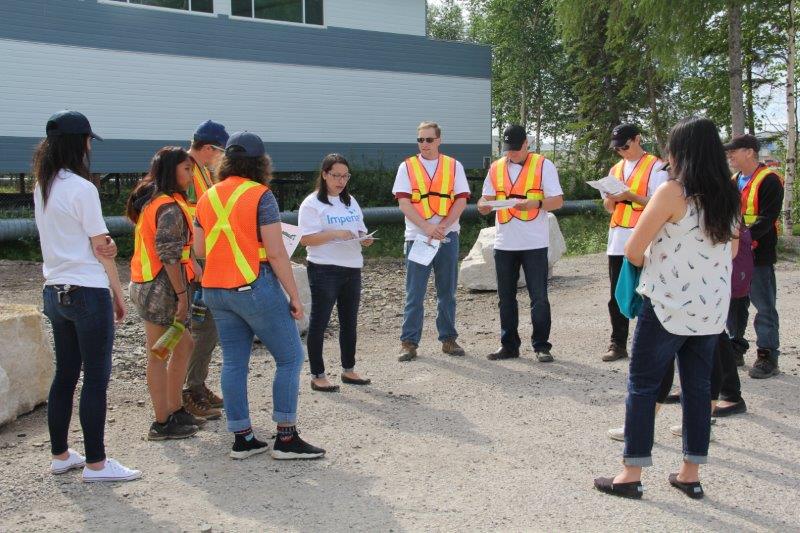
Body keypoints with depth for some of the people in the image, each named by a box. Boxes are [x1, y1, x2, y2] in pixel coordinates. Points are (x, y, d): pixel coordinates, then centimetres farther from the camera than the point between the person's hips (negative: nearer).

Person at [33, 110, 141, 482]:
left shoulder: (42, 188, 11)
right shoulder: (81, 188, -14)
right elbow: (102, 248, -10)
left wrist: (103, 246, -1)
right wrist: (118, 295, -1)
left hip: (55, 292, 8)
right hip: (88, 291, -8)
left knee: (65, 373, 15)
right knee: (96, 377, -2)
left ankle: (60, 455, 23)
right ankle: (95, 463, 2)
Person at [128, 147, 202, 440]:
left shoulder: (151, 201, 15)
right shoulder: (170, 207, -16)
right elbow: (169, 256, -21)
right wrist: (182, 295, -19)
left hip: (147, 286, 10)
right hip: (161, 287, -10)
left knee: (184, 345, 18)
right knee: (159, 355, -1)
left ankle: (175, 410, 27)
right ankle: (162, 423, 8)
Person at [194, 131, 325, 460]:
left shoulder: (207, 198, 9)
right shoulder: (260, 196, -11)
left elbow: (199, 250, 14)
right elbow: (276, 253, -14)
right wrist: (294, 296, -9)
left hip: (216, 292, 7)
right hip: (255, 286, -7)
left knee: (234, 363, 11)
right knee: (290, 358, 3)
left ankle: (242, 439, 14)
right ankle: (286, 439, 3)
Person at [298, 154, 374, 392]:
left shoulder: (350, 202, 15)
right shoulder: (312, 203, -6)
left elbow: (360, 232, 20)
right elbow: (305, 239, -13)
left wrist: (364, 239, -3)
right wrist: (335, 234, -24)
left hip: (352, 269, 7)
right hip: (325, 271, -7)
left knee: (349, 322, 13)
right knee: (319, 323, -1)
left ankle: (348, 369, 25)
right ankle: (317, 375, 4)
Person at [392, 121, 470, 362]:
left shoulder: (454, 166, 7)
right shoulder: (407, 167, 4)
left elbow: (461, 201, 0)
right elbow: (404, 203, -4)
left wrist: (442, 227, -13)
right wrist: (427, 228, -15)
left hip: (448, 237, 1)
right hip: (417, 237, -1)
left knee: (447, 292, 8)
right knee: (414, 293, 0)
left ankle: (448, 339, 16)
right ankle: (409, 342, 4)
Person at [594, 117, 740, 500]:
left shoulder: (672, 192, -15)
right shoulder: (728, 196, 5)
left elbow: (633, 251, -13)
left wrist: (651, 263, 7)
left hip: (668, 306, -6)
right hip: (712, 308, 6)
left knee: (642, 386, 4)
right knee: (698, 387, 12)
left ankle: (631, 475, 7)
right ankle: (691, 474, 19)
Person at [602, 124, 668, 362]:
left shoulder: (656, 167, -4)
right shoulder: (615, 170, 17)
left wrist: (630, 196, -19)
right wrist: (611, 197, -2)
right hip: (617, 241, 7)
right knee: (617, 297, 9)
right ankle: (618, 344, 15)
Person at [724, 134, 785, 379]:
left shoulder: (769, 180, -10)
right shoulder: (734, 181, 15)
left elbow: (767, 218, -18)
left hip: (758, 255, -8)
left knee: (764, 306, -2)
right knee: (734, 302, 14)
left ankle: (768, 356, 3)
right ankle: (736, 348, 26)